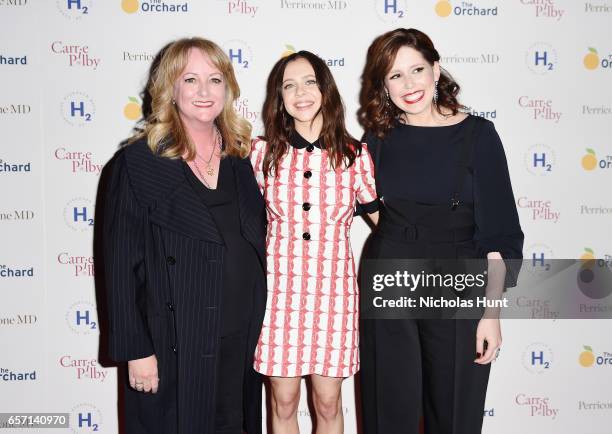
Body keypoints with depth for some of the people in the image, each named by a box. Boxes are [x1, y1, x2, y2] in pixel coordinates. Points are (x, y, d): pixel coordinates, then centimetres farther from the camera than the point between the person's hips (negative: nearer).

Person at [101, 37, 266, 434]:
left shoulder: (241, 158, 6)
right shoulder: (139, 162, -9)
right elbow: (122, 263, -9)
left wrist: (260, 328, 11)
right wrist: (136, 351, -12)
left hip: (242, 340, 5)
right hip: (174, 344, -4)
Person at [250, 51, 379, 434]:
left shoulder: (355, 155, -1)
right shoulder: (264, 153, 0)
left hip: (333, 287, 0)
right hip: (279, 287, 0)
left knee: (329, 402, 11)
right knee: (284, 401, 10)